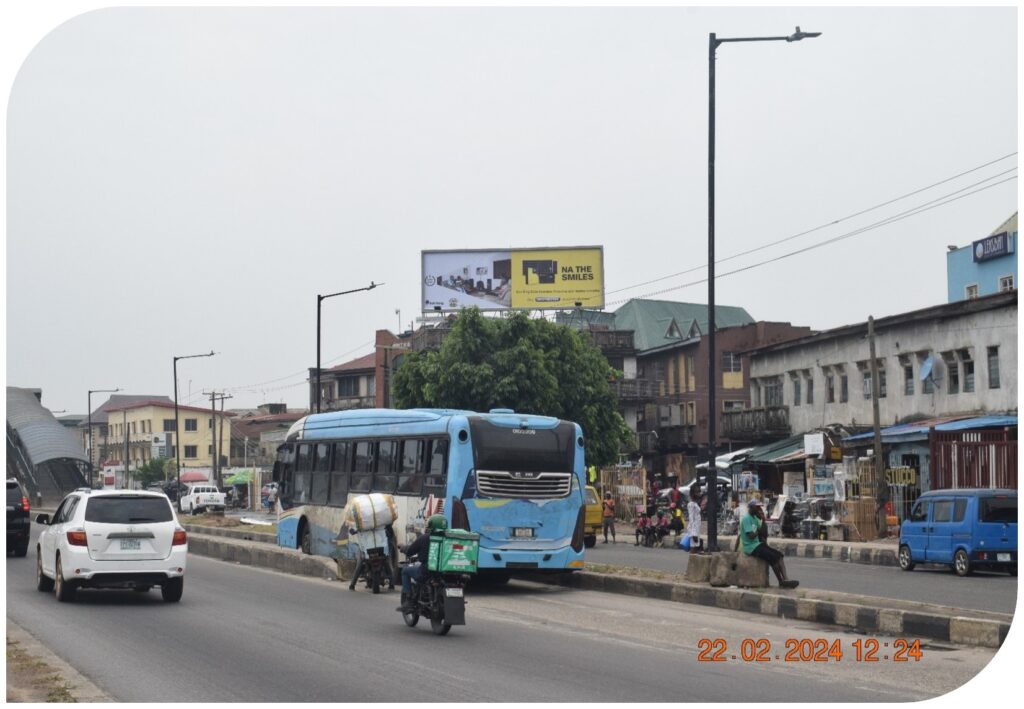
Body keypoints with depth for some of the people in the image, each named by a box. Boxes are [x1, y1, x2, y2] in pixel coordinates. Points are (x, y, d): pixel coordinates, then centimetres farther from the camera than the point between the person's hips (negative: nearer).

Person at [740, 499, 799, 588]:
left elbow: (764, 532, 16)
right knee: (773, 557, -19)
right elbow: (751, 536, -23)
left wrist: (763, 520, 2)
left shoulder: (755, 518, 16)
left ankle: (785, 578, -14)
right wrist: (758, 532, -3)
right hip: (751, 547, -10)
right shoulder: (746, 518, -14)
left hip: (758, 544, 10)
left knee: (779, 554, -4)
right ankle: (781, 581, -12)